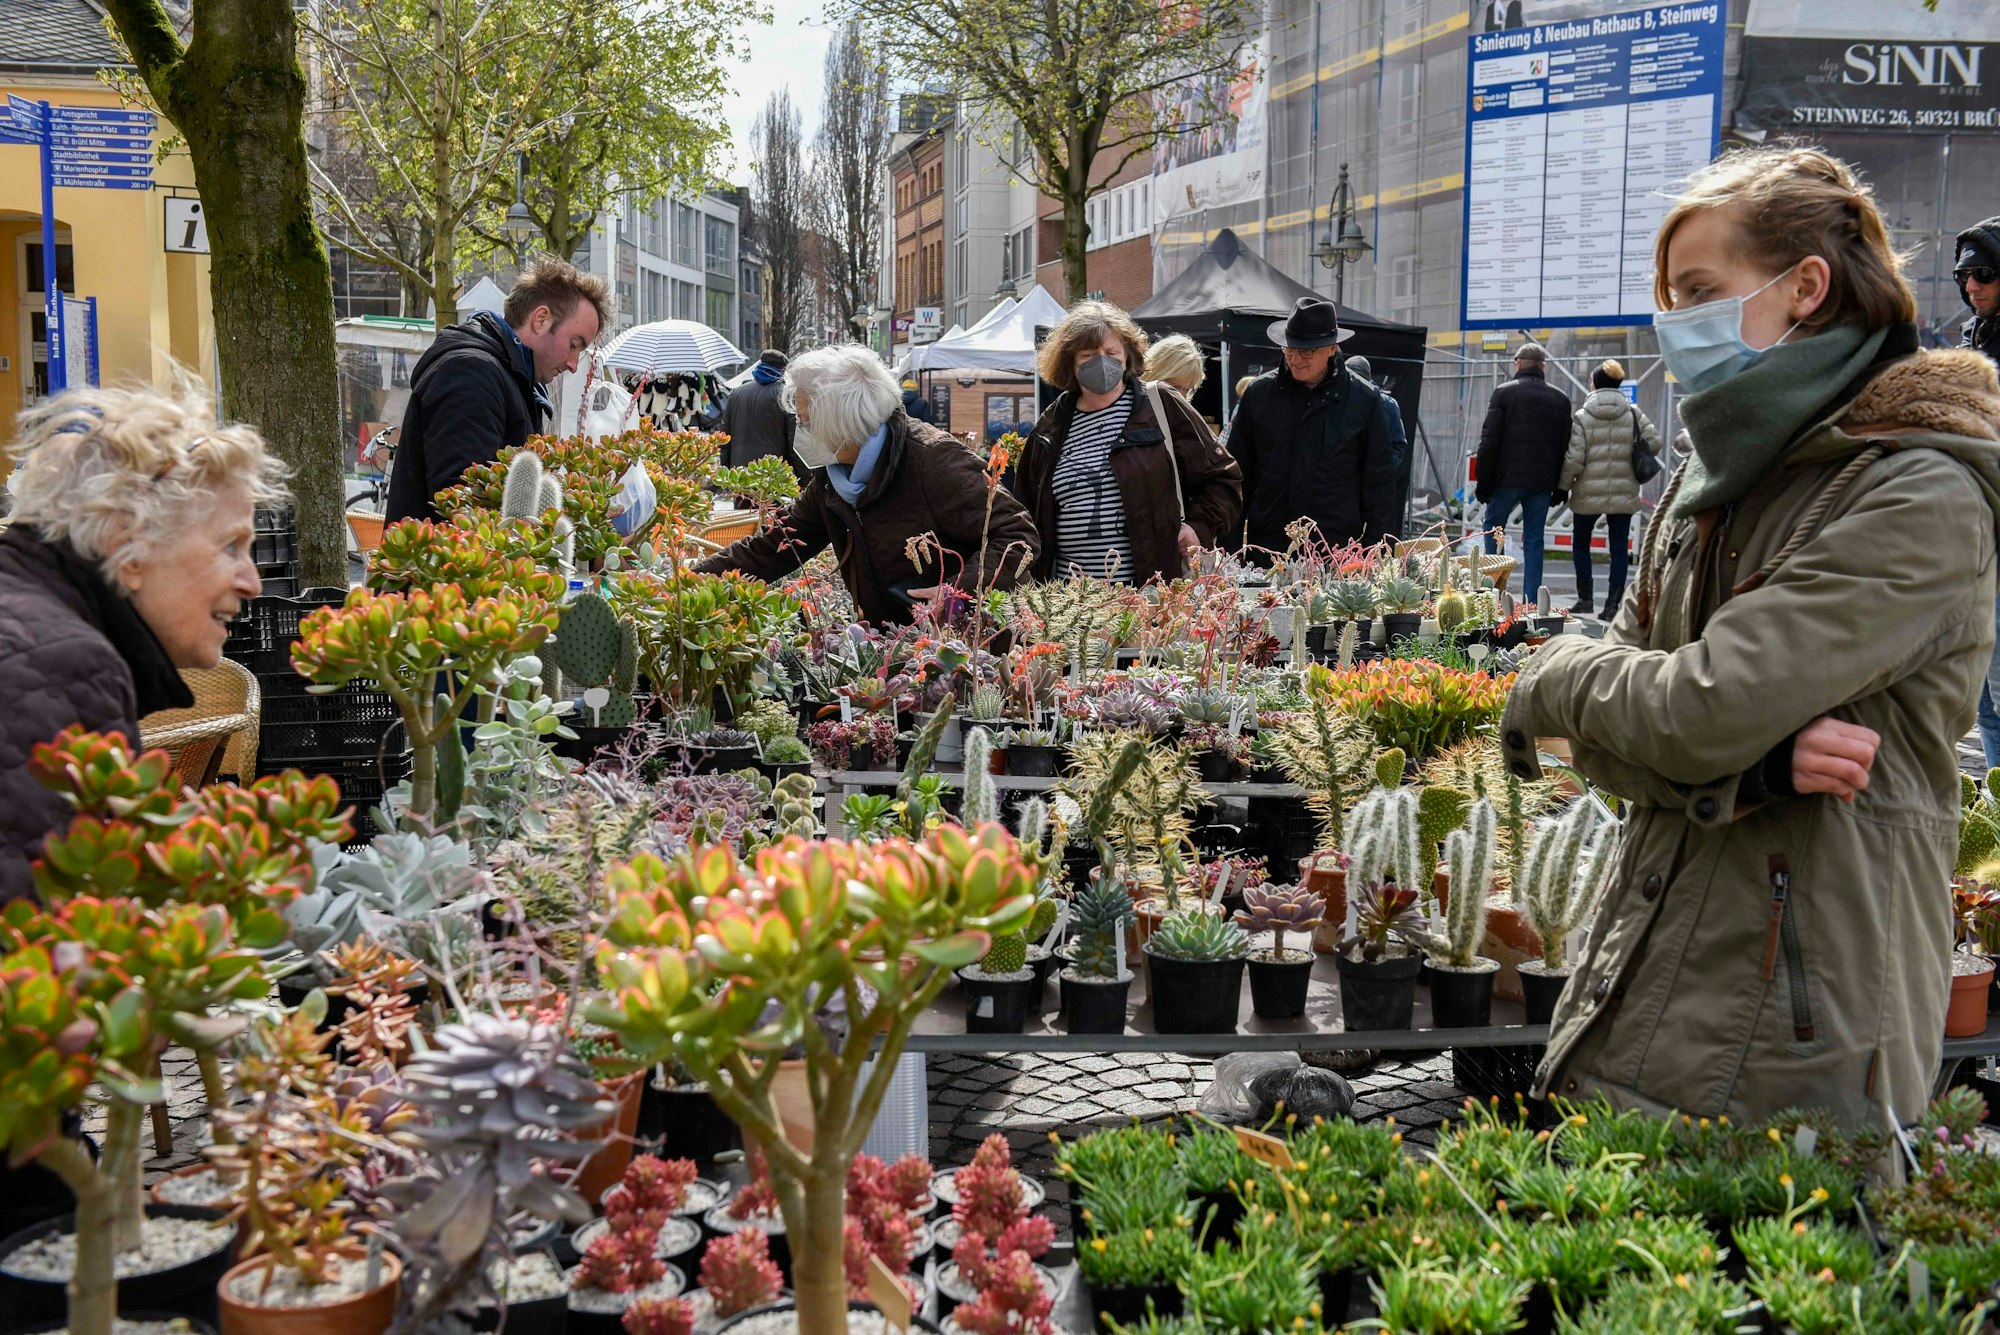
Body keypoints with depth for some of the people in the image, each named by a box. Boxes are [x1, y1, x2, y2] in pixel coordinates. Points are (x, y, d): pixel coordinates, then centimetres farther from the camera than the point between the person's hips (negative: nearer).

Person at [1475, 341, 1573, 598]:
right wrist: (1560, 486, 13)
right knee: (1534, 537, 6)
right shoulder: (1560, 399, 8)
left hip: (1508, 477, -3)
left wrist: (1483, 481, -2)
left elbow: (1489, 440, -7)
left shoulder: (1504, 393, -3)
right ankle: (1531, 598, 3)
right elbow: (1565, 446, 8)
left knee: (1493, 527, 12)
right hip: (1543, 480, 3)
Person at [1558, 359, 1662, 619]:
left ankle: (1585, 599, 13)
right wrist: (1636, 462, 15)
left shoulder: (1582, 417, -7)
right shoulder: (1632, 414, 0)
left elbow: (1573, 459, -9)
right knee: (1619, 547, 6)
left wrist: (1562, 486, 3)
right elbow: (1653, 441, -3)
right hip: (1624, 493, 2)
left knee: (1580, 543, 15)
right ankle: (1613, 603, 2)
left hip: (1588, 493, -2)